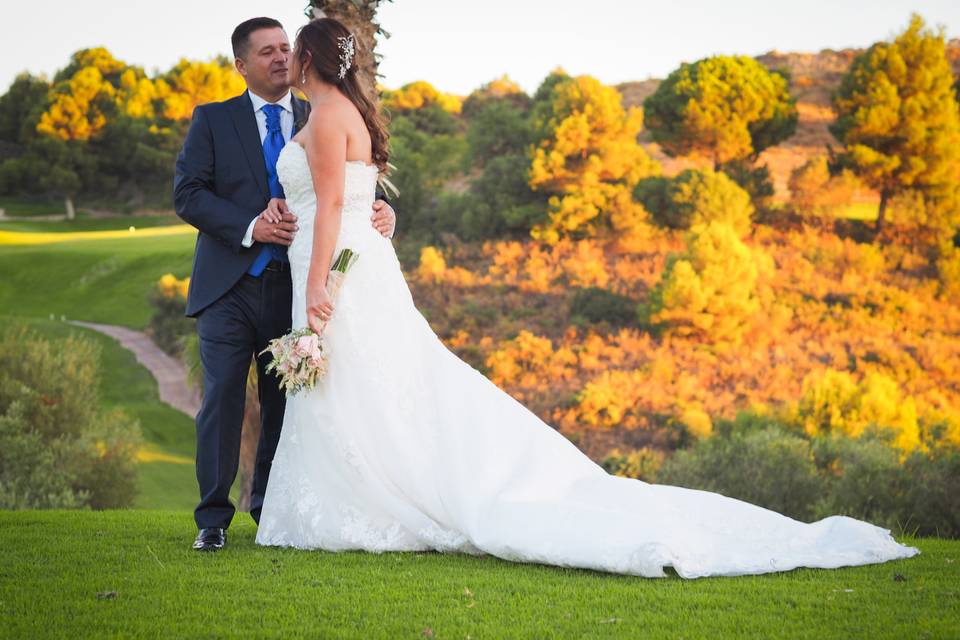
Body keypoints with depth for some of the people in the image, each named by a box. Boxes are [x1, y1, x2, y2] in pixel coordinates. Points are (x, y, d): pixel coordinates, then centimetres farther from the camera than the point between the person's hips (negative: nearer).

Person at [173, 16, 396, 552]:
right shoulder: (212, 120, 5)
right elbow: (188, 193, -4)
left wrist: (380, 212, -18)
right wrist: (250, 226, -16)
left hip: (293, 286, 2)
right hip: (230, 286, -2)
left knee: (284, 402, 7)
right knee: (223, 398, -5)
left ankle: (271, 508, 20)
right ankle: (213, 518, 2)